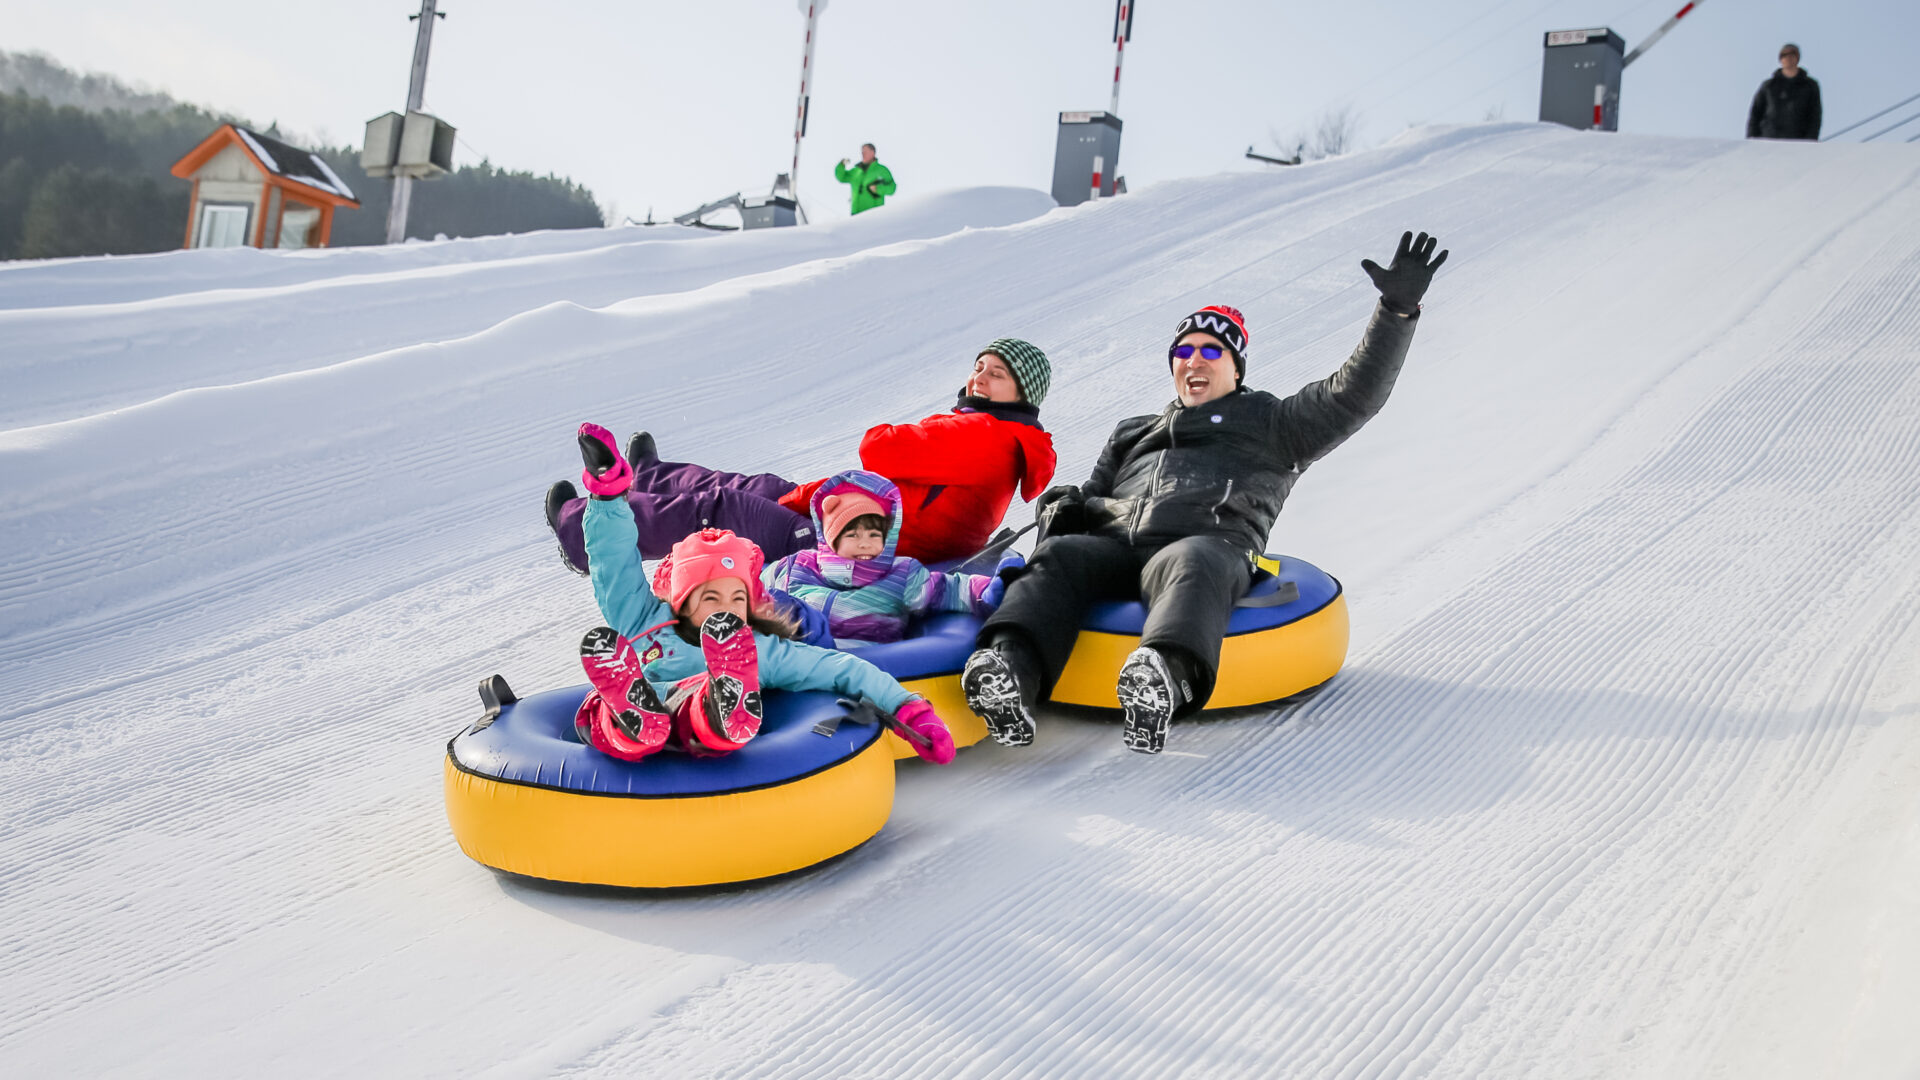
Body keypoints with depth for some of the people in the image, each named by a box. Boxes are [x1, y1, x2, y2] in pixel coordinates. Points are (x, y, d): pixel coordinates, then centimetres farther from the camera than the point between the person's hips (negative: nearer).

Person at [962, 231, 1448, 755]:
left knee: (1190, 566, -41)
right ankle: (1010, 666, -55)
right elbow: (1094, 494, 39)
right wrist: (1066, 505, 12)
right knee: (1060, 557, -31)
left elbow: (1353, 395, 19)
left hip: (1211, 546, -3)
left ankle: (1168, 677, -69)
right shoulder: (1132, 434, 42)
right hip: (1114, 545, 3)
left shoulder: (1269, 424, 30)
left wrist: (1397, 309, 11)